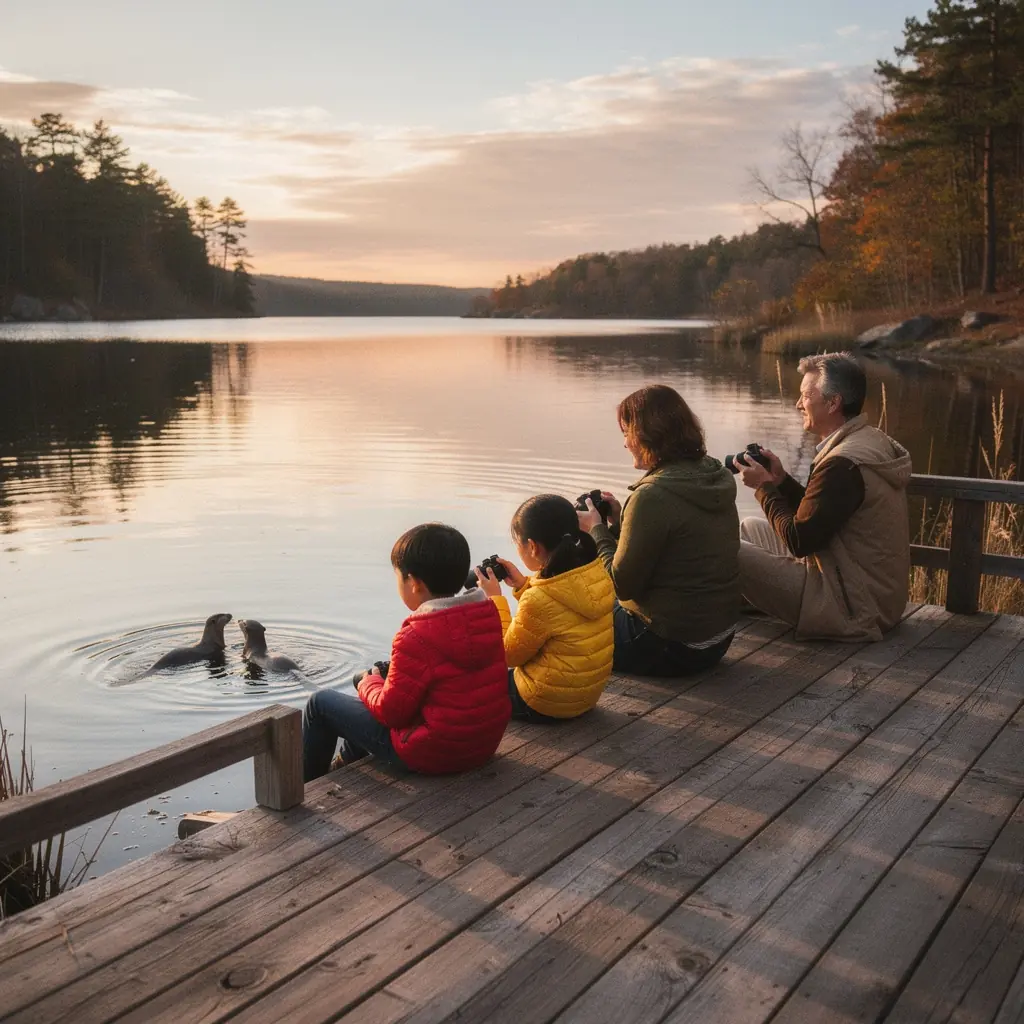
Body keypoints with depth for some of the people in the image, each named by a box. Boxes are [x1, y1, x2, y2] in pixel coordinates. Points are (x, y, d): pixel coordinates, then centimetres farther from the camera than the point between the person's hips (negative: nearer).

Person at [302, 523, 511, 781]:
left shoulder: (416, 637, -26)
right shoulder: (489, 615, -3)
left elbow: (390, 710, -18)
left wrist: (368, 684, 3)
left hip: (432, 755, -8)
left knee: (321, 702, 10)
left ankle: (307, 786, 31)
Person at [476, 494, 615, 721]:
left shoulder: (539, 600, -30)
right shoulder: (596, 574, -8)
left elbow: (508, 655, -13)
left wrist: (495, 599, -7)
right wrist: (523, 585, 4)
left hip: (545, 705, -8)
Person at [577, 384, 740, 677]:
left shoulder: (653, 496, -24)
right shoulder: (716, 479, 3)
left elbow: (622, 584, -18)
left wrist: (596, 529, -5)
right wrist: (619, 521, 7)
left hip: (672, 647, -8)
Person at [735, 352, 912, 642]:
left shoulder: (843, 464, -26)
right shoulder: (870, 441, 7)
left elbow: (799, 540, -20)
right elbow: (814, 515, 14)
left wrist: (764, 486, -8)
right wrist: (780, 480, 3)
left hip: (853, 608, -11)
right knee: (750, 528, 18)